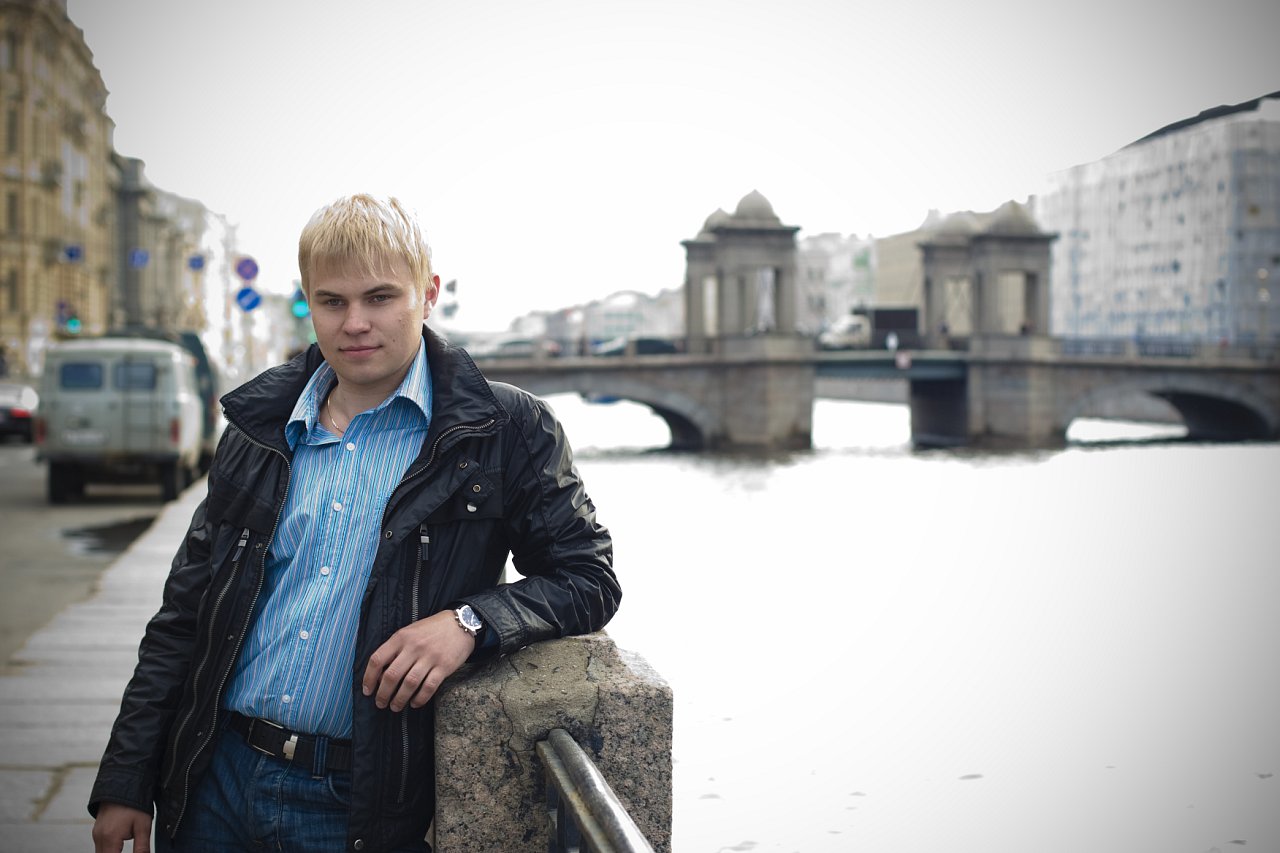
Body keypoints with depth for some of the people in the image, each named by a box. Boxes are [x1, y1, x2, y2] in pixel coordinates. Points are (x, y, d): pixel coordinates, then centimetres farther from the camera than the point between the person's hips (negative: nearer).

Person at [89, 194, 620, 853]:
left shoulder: (505, 429, -3)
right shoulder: (259, 427, 8)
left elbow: (589, 577, -2)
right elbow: (184, 613, 10)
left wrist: (471, 620, -20)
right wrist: (125, 781, 6)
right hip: (214, 781, 4)